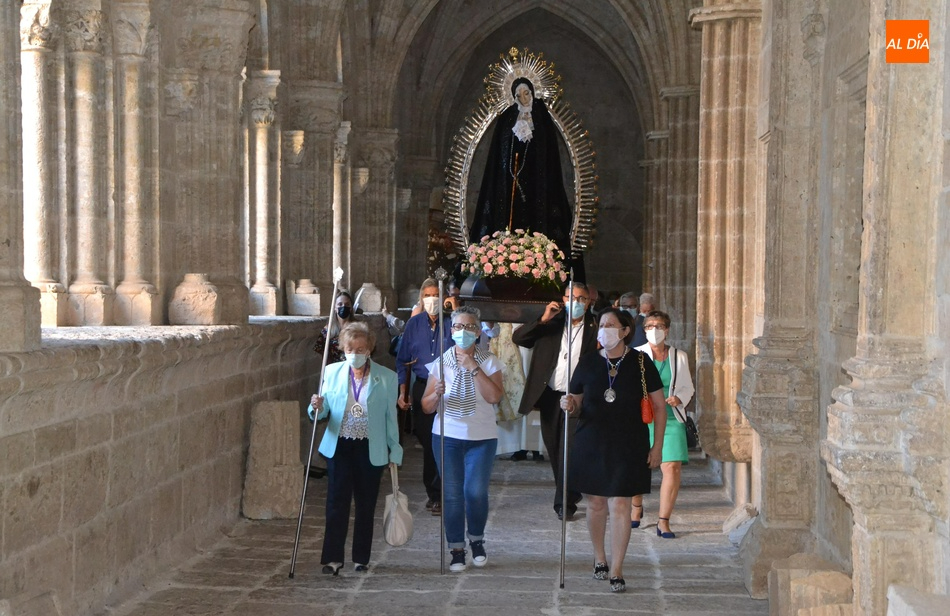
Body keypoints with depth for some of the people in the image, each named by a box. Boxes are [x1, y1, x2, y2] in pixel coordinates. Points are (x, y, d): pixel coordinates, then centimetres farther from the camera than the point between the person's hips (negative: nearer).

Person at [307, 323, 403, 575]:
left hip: (371, 450, 0)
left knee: (366, 505, 7)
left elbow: (391, 417, 3)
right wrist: (317, 408, -20)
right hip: (339, 447, 1)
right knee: (337, 502, -4)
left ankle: (362, 558, 18)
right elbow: (323, 411, 4)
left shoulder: (386, 377, -1)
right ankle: (333, 558, 1)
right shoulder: (331, 372, 3)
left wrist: (394, 452, 4)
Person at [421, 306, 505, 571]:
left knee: (476, 492, -10)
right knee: (452, 494, -2)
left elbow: (494, 396, -16)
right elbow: (427, 407, 3)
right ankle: (456, 549, 11)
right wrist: (437, 394, -18)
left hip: (482, 438, -1)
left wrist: (473, 367, -16)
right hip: (447, 437, 1)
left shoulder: (489, 362, 1)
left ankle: (476, 540, 15)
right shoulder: (441, 363, 4)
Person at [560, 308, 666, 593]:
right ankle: (599, 559, 31)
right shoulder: (588, 363, 3)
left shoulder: (640, 363, -2)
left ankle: (616, 571, 1)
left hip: (627, 448, -2)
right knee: (595, 504, 10)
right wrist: (570, 406, -12)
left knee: (619, 506, -6)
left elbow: (659, 407, 3)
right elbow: (576, 405, 12)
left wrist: (657, 446, 0)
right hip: (591, 444, 2)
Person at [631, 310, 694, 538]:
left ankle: (663, 522, -4)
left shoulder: (679, 357, 10)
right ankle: (636, 508, 35)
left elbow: (688, 387, 17)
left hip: (671, 419, 1)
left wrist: (679, 398, -5)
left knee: (673, 468, -12)